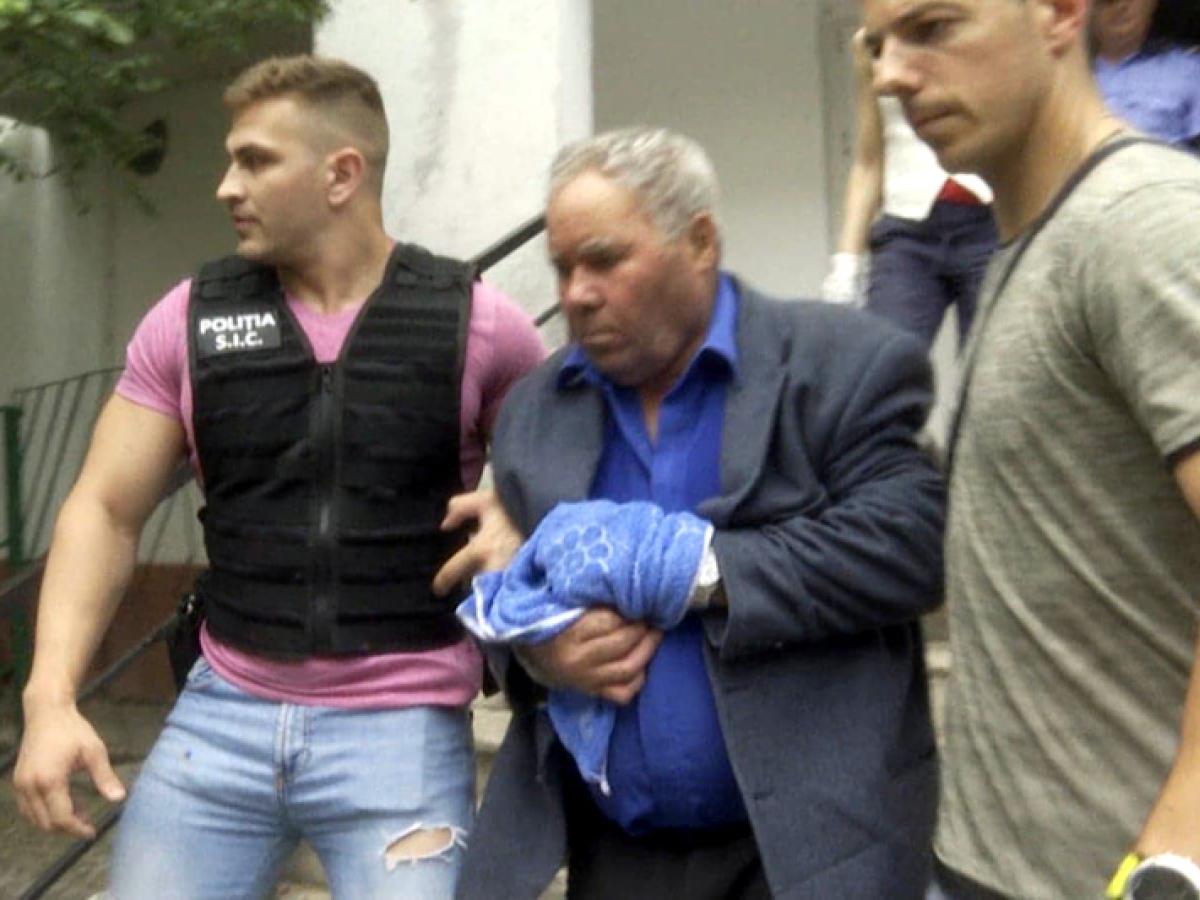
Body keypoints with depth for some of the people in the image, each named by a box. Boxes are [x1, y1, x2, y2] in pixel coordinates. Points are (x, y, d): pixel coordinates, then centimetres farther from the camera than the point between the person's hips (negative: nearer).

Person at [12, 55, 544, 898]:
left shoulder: (477, 323, -5)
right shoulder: (189, 321, 1)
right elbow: (104, 511, 2)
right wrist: (52, 698, -8)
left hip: (404, 727, -2)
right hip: (221, 715, 3)